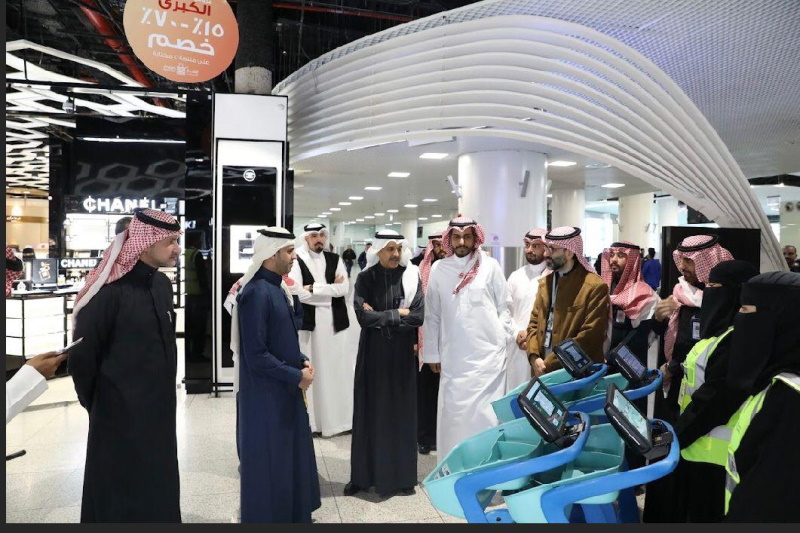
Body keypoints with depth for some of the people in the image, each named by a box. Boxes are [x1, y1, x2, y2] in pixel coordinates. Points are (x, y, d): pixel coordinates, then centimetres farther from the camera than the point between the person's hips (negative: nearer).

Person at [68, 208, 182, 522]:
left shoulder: (162, 284, 3)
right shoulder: (109, 290, -20)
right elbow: (81, 355, -13)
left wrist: (163, 389, 14)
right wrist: (96, 403, 0)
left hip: (159, 409, 7)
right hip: (119, 414, -7)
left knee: (158, 490, 18)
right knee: (120, 499, 10)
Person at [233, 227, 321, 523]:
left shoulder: (278, 289, 7)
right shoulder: (256, 293, -22)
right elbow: (256, 356, -23)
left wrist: (302, 361, 0)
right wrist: (296, 376, -16)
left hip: (286, 390, 9)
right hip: (266, 394, -9)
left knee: (291, 456, 20)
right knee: (269, 463, 7)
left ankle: (294, 514, 38)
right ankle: (268, 515, 25)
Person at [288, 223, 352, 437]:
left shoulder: (335, 260, 8)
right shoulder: (297, 261, -2)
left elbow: (344, 288, -5)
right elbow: (298, 293, -14)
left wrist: (313, 288, -12)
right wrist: (331, 287, -9)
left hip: (334, 322, 3)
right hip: (308, 323, -3)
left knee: (337, 370, 8)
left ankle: (339, 417, 20)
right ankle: (310, 420, 15)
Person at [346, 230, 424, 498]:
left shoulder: (411, 276, -2)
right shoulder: (365, 278, -2)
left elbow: (419, 315, -11)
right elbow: (363, 316, -14)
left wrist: (381, 316, -12)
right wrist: (397, 314, -12)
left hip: (402, 353, 0)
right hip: (373, 352, 0)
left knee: (401, 411, 8)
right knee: (369, 411, 7)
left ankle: (401, 475, 21)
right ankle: (364, 474, 20)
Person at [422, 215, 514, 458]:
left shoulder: (490, 266, 3)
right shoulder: (439, 269, 6)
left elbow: (504, 306, 8)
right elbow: (432, 314, 8)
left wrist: (503, 336, -1)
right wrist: (432, 352, 8)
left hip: (488, 354, -1)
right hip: (453, 356, 1)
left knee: (485, 414, 0)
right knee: (454, 413, 4)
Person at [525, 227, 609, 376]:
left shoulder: (595, 287, -11)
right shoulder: (544, 282, 10)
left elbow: (589, 337, -16)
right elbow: (534, 323, 10)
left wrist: (549, 364, -16)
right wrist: (534, 356, -7)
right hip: (542, 370, 5)